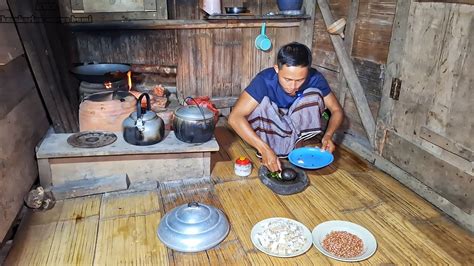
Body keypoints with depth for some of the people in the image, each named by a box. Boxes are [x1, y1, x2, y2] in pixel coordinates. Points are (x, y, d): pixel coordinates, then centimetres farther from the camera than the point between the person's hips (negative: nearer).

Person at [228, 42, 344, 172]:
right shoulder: (265, 80, -31)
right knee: (261, 102, -32)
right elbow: (235, 117, -38)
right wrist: (264, 149, -47)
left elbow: (337, 110, -11)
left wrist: (328, 135, -32)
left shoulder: (315, 79, -22)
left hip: (297, 129, 3)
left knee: (314, 94, -23)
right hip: (268, 129, -2)